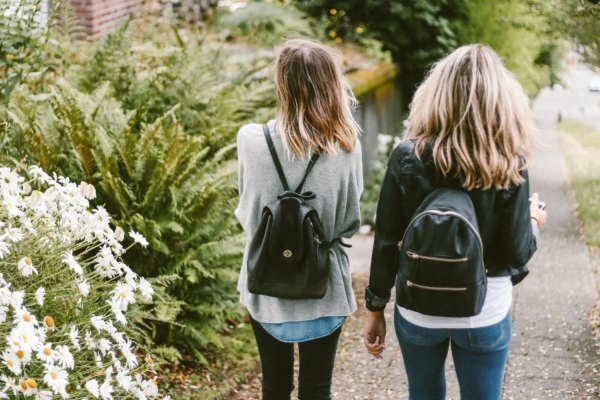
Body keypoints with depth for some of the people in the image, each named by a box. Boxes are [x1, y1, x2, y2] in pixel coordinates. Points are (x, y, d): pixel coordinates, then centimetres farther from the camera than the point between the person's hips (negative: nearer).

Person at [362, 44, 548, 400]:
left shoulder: (407, 157, -12)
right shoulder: (509, 164, -14)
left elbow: (386, 243, -8)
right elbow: (516, 254, -11)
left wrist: (376, 307, 4)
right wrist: (534, 222, 10)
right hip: (485, 314, -1)